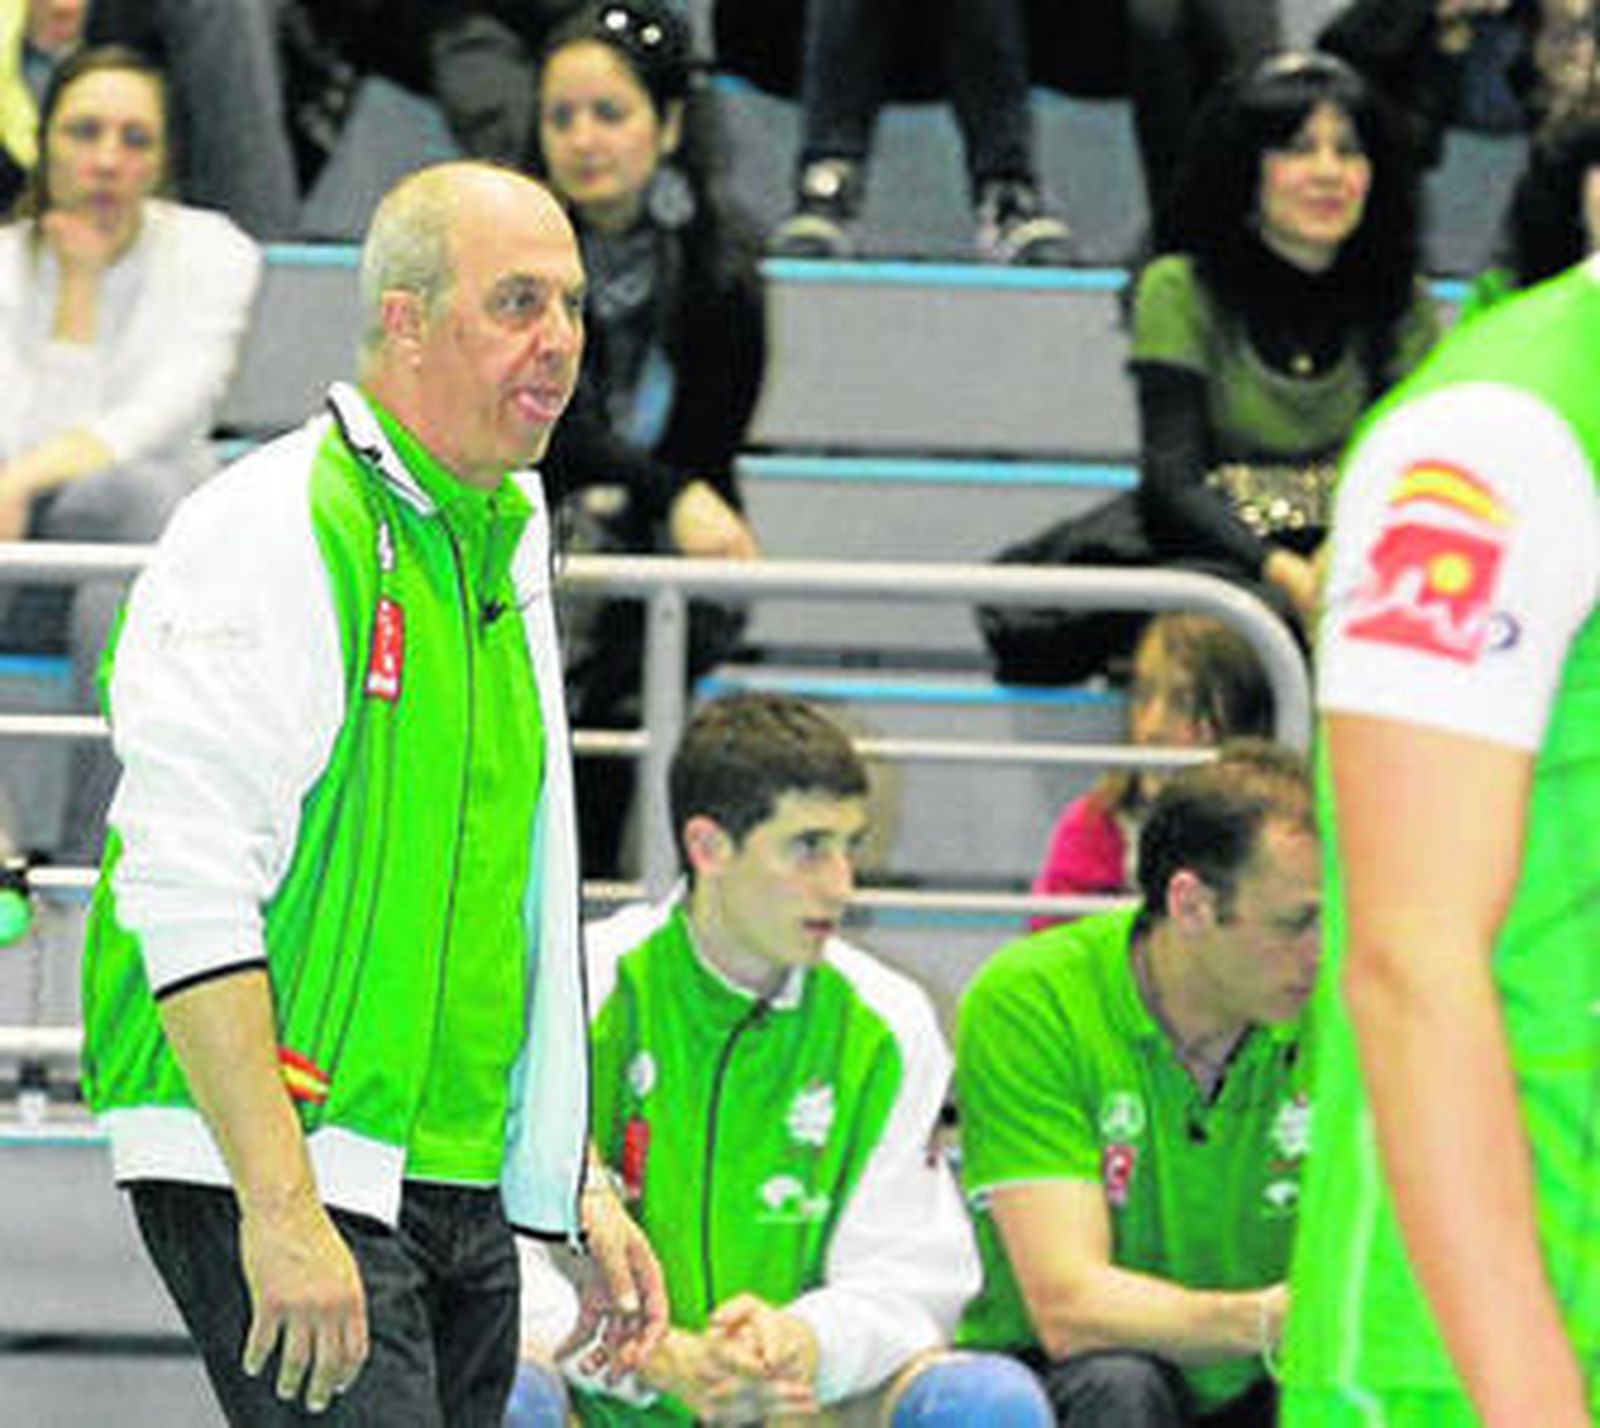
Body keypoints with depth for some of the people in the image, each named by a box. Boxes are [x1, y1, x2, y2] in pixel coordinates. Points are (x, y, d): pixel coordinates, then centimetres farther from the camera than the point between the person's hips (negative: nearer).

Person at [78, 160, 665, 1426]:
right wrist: (280, 1205, -24)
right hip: (271, 1172, -9)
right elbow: (187, 890, -19)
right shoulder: (271, 536, -12)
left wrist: (578, 1184, 22)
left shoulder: (508, 544, 16)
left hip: (462, 1186, 9)